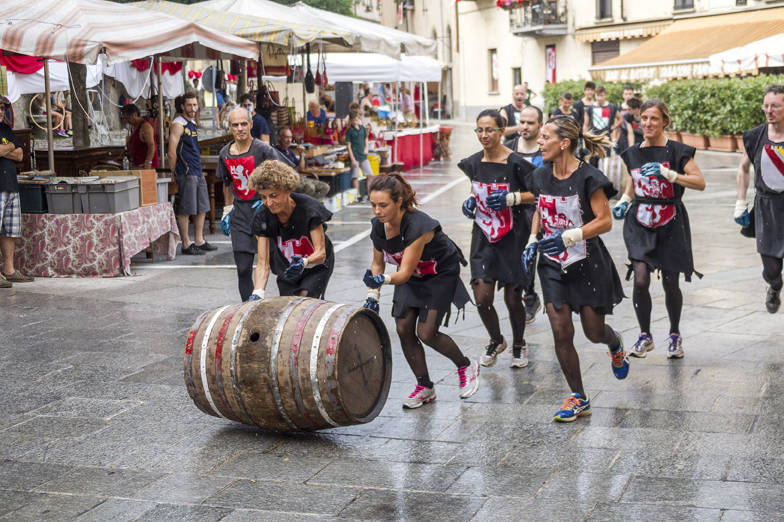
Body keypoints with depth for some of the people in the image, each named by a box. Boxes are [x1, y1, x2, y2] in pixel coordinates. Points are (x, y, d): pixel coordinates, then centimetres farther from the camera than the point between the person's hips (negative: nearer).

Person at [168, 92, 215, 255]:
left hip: (198, 173, 9)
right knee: (184, 211, -3)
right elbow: (172, 153, -14)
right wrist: (176, 175, -9)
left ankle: (199, 241, 22)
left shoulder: (192, 123, 16)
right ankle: (186, 245, 3)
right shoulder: (178, 124, -11)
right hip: (186, 174, -9)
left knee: (201, 208, 13)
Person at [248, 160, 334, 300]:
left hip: (316, 268, -3)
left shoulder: (309, 208, -27)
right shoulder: (262, 218, -19)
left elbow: (321, 253, -27)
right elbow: (263, 264, -21)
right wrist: (257, 293, -39)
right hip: (286, 272, 3)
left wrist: (304, 262, -50)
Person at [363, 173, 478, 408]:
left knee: (426, 332, -13)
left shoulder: (418, 226, -36)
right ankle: (425, 387, 13)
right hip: (411, 277, 7)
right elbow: (377, 263, 1)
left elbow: (405, 272, -36)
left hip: (441, 274, -7)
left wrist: (383, 279, -54)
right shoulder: (378, 226, -15)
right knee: (404, 329, -4)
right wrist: (372, 296, -9)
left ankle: (466, 366, 14)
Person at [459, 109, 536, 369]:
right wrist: (471, 201, 0)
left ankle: (519, 345, 29)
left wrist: (511, 198, -21)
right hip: (484, 234, 4)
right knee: (482, 298, -4)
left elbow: (537, 194, -7)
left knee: (512, 298, 2)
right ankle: (496, 341, 24)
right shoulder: (473, 162, 2)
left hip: (512, 235, -4)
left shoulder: (515, 162, -13)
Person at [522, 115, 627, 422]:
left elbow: (604, 221, -16)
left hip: (587, 263, -4)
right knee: (561, 333, -4)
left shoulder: (588, 177, -16)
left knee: (594, 333, 5)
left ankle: (615, 344, 45)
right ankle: (579, 398, 9)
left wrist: (568, 236, -25)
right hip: (553, 265, 4)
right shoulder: (540, 176, 2)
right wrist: (532, 243, 3)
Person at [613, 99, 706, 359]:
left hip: (670, 225, -2)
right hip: (640, 224, 2)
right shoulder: (633, 153, 7)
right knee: (640, 280, -12)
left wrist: (668, 173, -24)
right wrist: (624, 201, 5)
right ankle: (645, 335, 8)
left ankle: (675, 334, 29)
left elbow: (700, 182, -14)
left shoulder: (676, 151, -7)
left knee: (670, 284, 5)